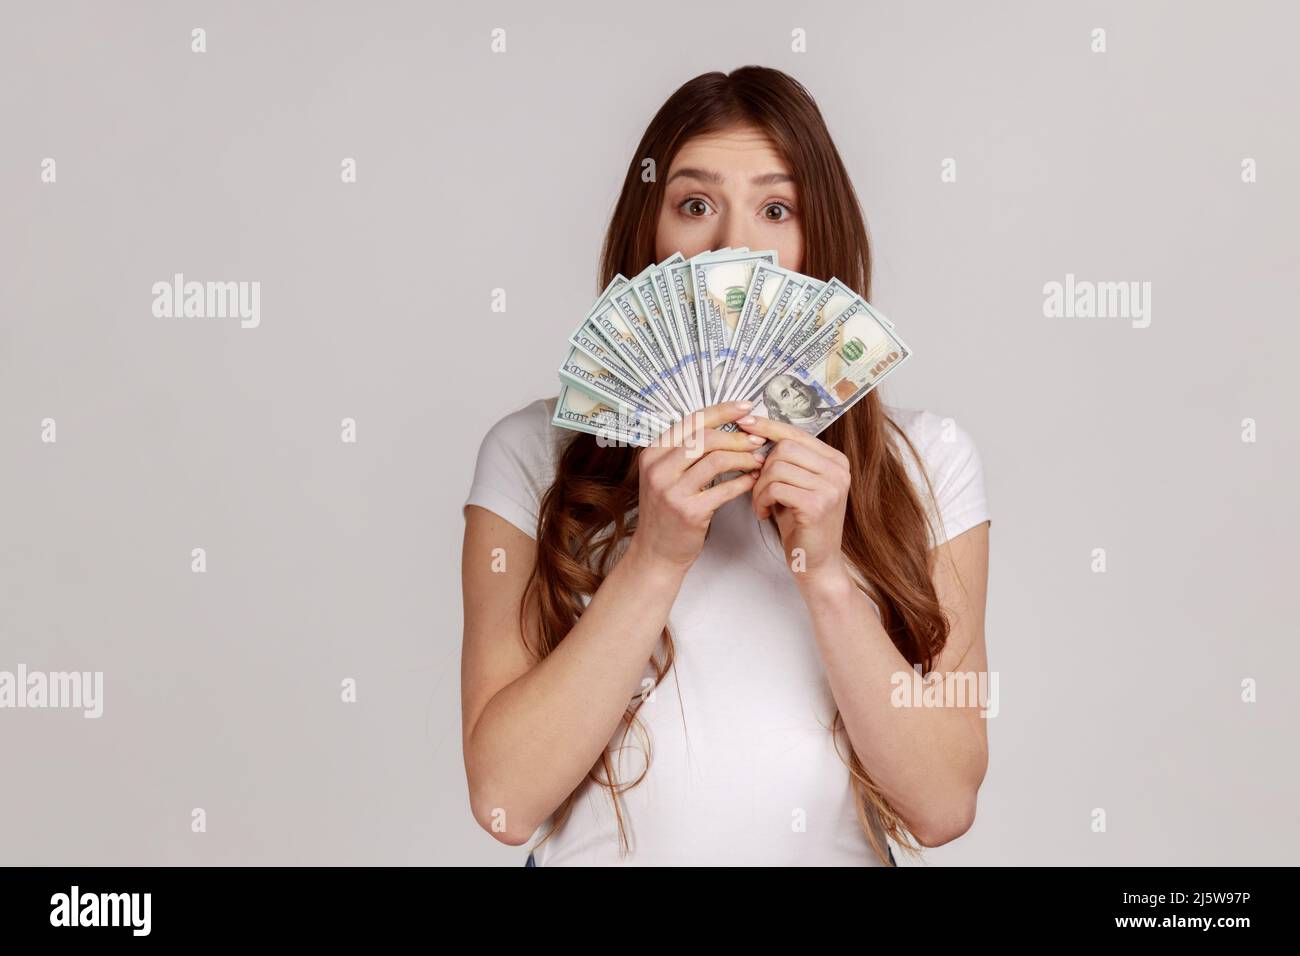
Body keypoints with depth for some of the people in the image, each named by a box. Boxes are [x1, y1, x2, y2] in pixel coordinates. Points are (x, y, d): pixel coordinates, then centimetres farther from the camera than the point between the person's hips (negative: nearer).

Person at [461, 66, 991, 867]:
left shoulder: (925, 460, 1)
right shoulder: (534, 454, -2)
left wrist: (826, 574, -15)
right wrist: (656, 559, -17)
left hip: (837, 850, 1)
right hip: (602, 851, 0)